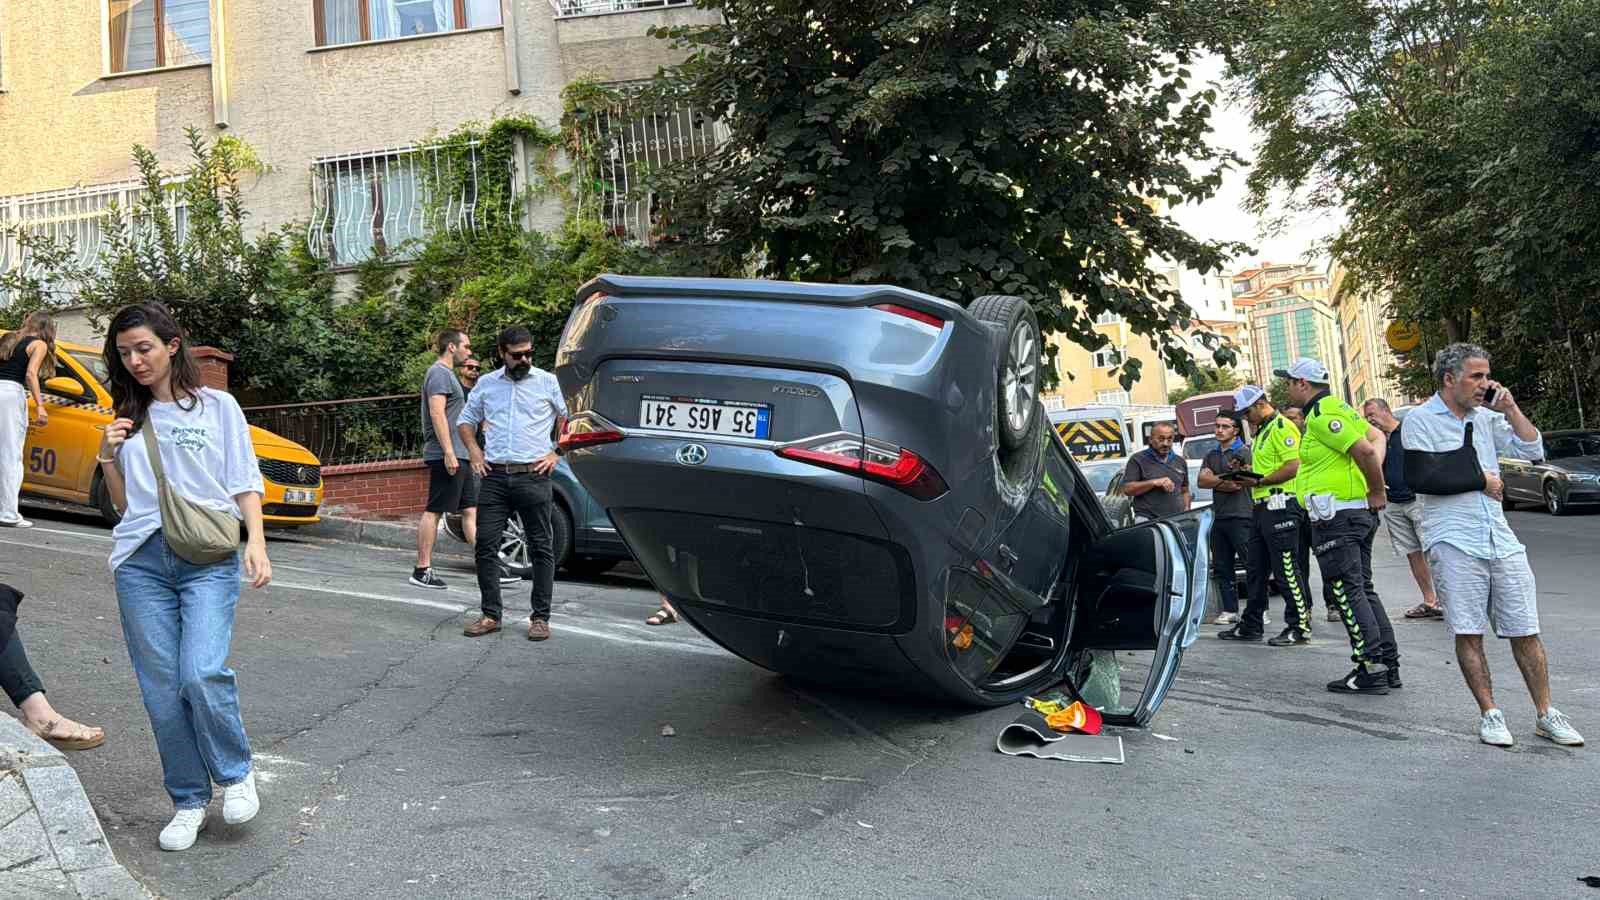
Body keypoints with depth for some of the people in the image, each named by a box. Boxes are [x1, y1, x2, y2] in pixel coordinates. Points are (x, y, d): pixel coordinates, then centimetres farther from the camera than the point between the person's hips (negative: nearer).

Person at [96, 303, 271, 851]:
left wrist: (256, 542, -9)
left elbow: (244, 483, 5)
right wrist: (108, 457, 3)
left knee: (203, 674, -18)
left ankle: (236, 773, 6)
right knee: (162, 688, 1)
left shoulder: (217, 406, 7)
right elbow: (123, 504, 20)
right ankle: (188, 801, 14)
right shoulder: (128, 419, 17)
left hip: (208, 559, -4)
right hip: (142, 560, 4)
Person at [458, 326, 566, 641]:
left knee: (541, 548, 0)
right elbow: (466, 420, 22)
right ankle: (491, 615, 11)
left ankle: (540, 617, 8)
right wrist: (474, 451, 7)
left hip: (533, 477, -2)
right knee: (485, 545, 1)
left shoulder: (548, 382, 4)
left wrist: (556, 453, -1)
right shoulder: (486, 384, 12)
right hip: (494, 477, 3)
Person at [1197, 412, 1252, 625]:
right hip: (1219, 518, 7)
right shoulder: (1211, 456, 20)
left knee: (1252, 564, -8)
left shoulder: (1244, 452, -3)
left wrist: (1215, 479, -3)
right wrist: (1226, 480, -7)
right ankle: (1230, 610, 13)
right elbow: (1201, 480, 4)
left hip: (1241, 517, -7)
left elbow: (1238, 483, -14)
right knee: (1222, 568, 8)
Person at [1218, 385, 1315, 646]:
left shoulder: (1282, 427, -11)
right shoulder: (1262, 431, 21)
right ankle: (1251, 625, 21)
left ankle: (1300, 627, 0)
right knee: (1255, 568, 13)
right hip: (1262, 505, 11)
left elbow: (1292, 467, -21)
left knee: (1286, 568, -6)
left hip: (1280, 504, -11)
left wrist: (1259, 480, -18)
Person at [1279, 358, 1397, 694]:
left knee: (1346, 592, -6)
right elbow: (1375, 439, 18)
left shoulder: (1321, 415, -15)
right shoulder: (1339, 407, 17)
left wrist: (1377, 492, -10)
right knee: (1363, 589, 15)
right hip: (1359, 512, 10)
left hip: (1336, 517, -10)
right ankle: (1388, 665, 18)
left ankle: (1370, 669, -4)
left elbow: (1366, 451, -23)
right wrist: (1374, 489, 7)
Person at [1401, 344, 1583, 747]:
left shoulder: (1486, 418, 13)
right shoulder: (1420, 420, -3)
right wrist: (1478, 479, -5)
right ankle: (1489, 715, 12)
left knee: (1525, 631, 7)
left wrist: (1510, 407, 3)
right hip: (1453, 542, -5)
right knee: (1468, 633, 1)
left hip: (1500, 539, 5)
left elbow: (1532, 450, 12)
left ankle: (1546, 715, 17)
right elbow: (1419, 478, -13)